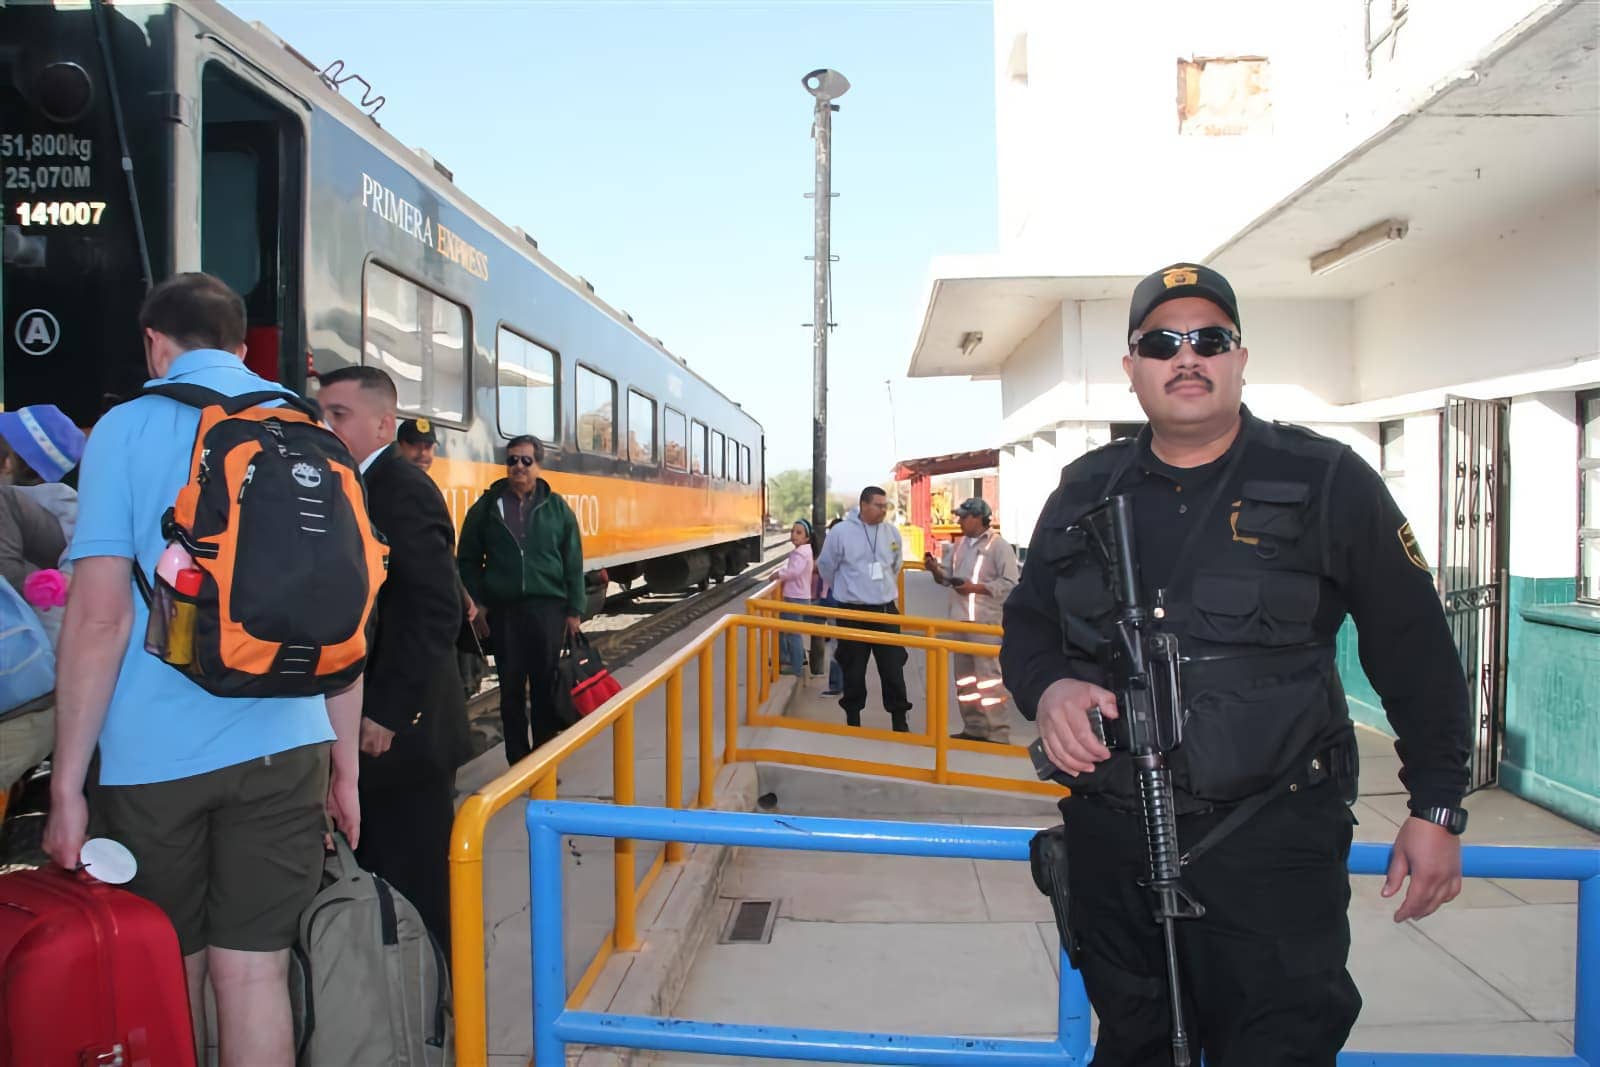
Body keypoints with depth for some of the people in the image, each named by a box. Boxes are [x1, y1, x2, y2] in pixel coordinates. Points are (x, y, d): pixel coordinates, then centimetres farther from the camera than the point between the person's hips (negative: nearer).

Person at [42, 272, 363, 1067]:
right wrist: (345, 764, 14)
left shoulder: (127, 430, -2)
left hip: (154, 754, -2)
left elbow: (100, 618, -9)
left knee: (168, 981, 14)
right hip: (282, 745, 2)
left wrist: (66, 785, -3)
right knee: (254, 974, 8)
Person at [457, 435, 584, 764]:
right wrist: (475, 604, -2)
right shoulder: (487, 506, 5)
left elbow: (573, 563, 4)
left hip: (548, 607, 0)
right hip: (503, 610, 0)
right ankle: (518, 762, 15)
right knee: (511, 687, 6)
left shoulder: (556, 506, 5)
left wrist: (574, 610, -1)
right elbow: (468, 560, 6)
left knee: (546, 685, 4)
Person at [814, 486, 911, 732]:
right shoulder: (841, 532, -9)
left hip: (886, 610, 3)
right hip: (853, 612, -2)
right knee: (854, 670, 8)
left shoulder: (892, 533, 1)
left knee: (893, 668, 3)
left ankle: (900, 722, 13)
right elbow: (826, 567, 5)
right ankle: (853, 720, 22)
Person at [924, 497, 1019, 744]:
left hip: (985, 623, -8)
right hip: (960, 620, 8)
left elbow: (1010, 583, -13)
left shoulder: (998, 546, -8)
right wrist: (936, 569, -5)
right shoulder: (959, 545, 15)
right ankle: (973, 728, 26)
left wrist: (976, 588, -17)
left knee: (989, 679, -8)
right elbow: (947, 576, 16)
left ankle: (998, 734, -3)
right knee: (964, 679, 14)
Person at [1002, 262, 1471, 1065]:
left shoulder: (1327, 484, -1)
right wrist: (1047, 690, -7)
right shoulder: (1084, 494, 8)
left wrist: (1437, 808, 0)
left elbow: (1415, 650, 2)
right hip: (1112, 840, 4)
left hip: (1270, 846, -3)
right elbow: (1027, 625, 16)